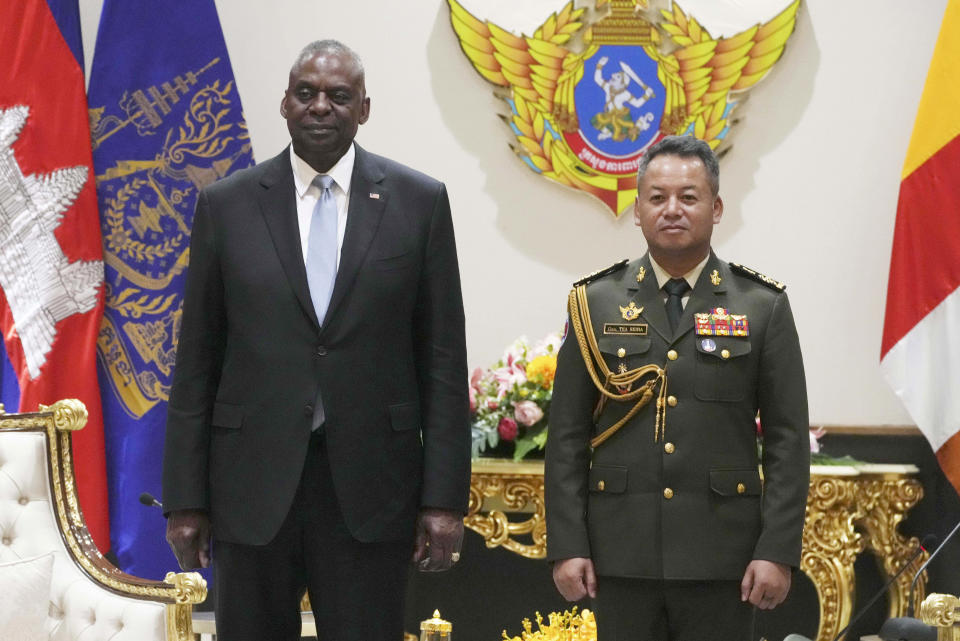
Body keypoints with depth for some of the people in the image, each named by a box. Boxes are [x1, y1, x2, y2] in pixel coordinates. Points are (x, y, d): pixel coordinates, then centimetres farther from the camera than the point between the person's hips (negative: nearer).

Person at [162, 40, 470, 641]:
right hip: (253, 485, 1)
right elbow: (197, 360, 5)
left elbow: (443, 359, 2)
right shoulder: (227, 204, 4)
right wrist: (186, 500, 2)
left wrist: (444, 497, -3)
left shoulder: (419, 202, 2)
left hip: (370, 487, -1)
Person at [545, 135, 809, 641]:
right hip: (621, 553, 1)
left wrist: (778, 551, -7)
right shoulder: (596, 304, 6)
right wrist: (566, 545, -3)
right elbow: (567, 437, 5)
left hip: (721, 556, -1)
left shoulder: (763, 308, 4)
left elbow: (787, 440, 1)